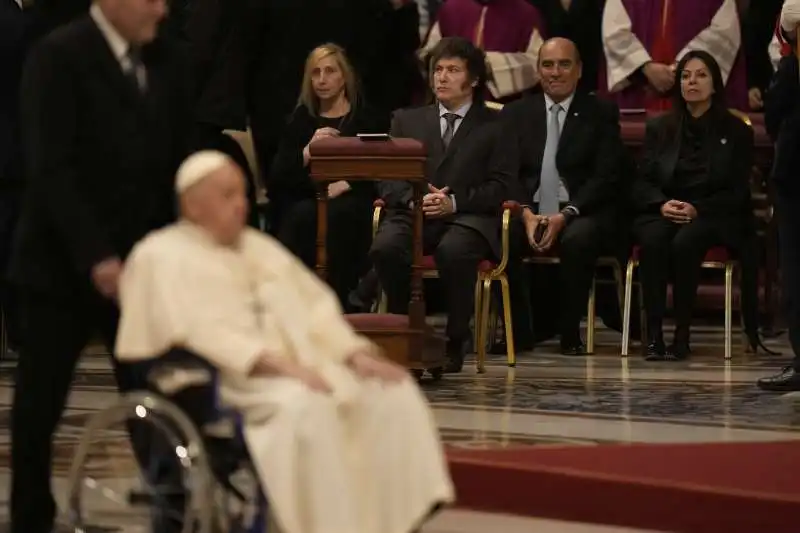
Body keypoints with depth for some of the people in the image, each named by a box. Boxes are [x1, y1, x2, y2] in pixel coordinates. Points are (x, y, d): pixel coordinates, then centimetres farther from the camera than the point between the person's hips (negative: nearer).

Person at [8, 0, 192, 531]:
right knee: (39, 405, 6)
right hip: (64, 264, -4)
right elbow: (51, 168, -17)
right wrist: (96, 257, -22)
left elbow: (177, 164, 8)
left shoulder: (169, 63, 6)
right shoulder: (59, 57, -11)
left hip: (142, 263, 4)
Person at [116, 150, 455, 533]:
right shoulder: (161, 256, 0)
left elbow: (314, 305, 19)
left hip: (303, 367, 8)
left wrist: (356, 355, -1)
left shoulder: (259, 247, 25)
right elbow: (200, 331, -15)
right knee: (304, 404, -37)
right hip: (224, 385, -8)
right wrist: (277, 364, -26)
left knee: (393, 391, -14)